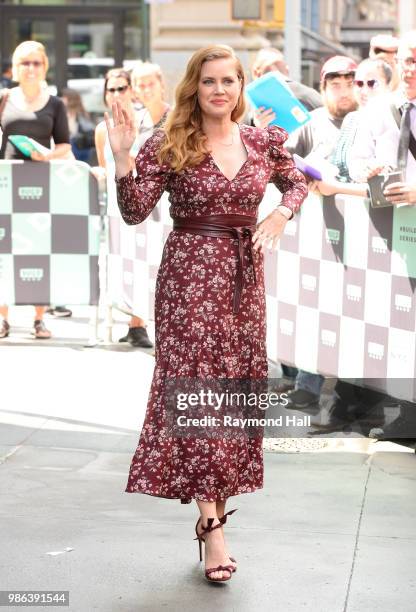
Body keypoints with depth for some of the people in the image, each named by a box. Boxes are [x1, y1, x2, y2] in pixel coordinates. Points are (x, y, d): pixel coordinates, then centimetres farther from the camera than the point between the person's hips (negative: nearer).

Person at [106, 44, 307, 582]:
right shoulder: (169, 145, -5)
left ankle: (216, 499, 22)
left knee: (239, 384, 8)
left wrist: (280, 214, 1)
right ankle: (212, 524, -10)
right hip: (189, 274, -4)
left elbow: (297, 184, 21)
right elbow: (134, 212, -11)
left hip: (244, 275, 4)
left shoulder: (264, 142, 4)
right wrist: (122, 156, -23)